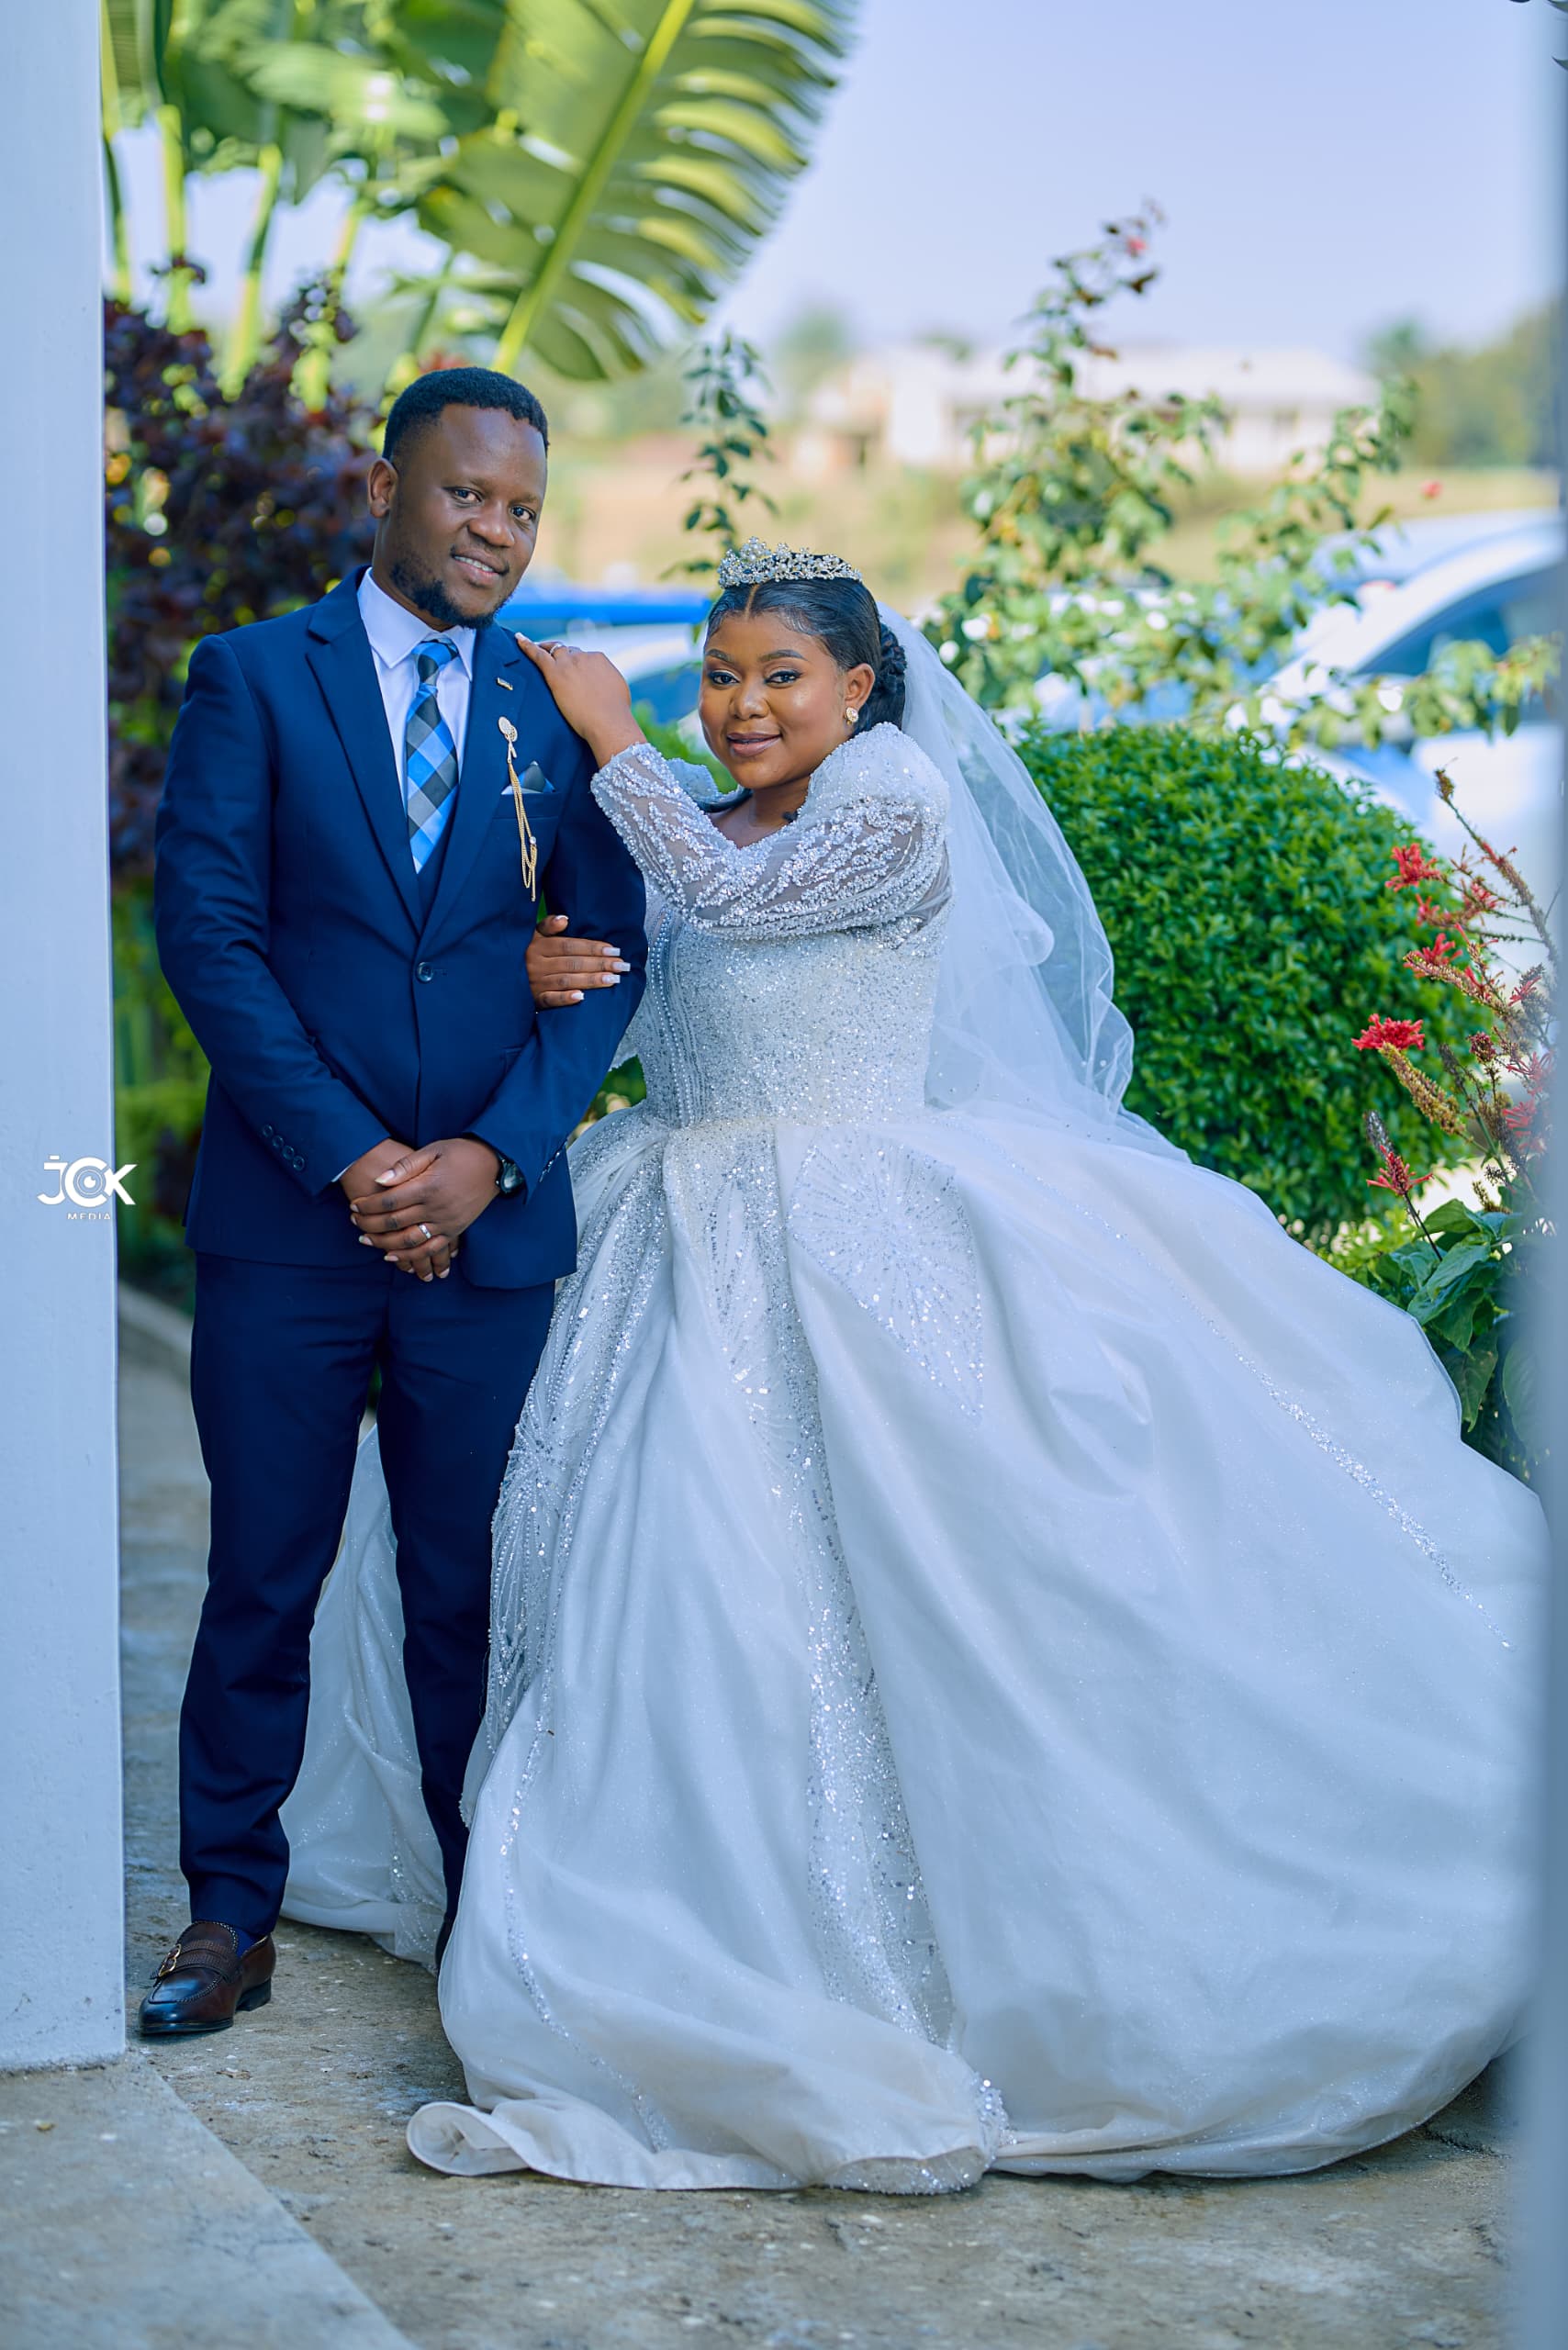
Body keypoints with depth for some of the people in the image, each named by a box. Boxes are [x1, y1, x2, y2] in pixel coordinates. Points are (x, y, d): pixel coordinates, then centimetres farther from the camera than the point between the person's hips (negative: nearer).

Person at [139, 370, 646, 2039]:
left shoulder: (559, 713, 9)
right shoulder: (253, 678, 3)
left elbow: (610, 959, 5)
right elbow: (205, 931, -5)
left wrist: (489, 1156, -8)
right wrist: (341, 1154, -12)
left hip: (488, 1222, 2)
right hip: (286, 1216, -1)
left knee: (472, 1587, 7)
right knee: (262, 1578, 6)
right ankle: (231, 1917, 18)